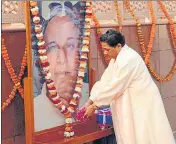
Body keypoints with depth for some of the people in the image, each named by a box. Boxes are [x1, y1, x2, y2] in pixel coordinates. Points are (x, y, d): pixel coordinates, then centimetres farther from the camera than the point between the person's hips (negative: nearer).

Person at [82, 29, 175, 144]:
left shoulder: (128, 59, -24)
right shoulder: (116, 58, 7)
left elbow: (114, 87, -22)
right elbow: (104, 81, 7)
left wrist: (94, 106, -15)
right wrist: (90, 101, 0)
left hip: (143, 102, -9)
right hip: (131, 103, 9)